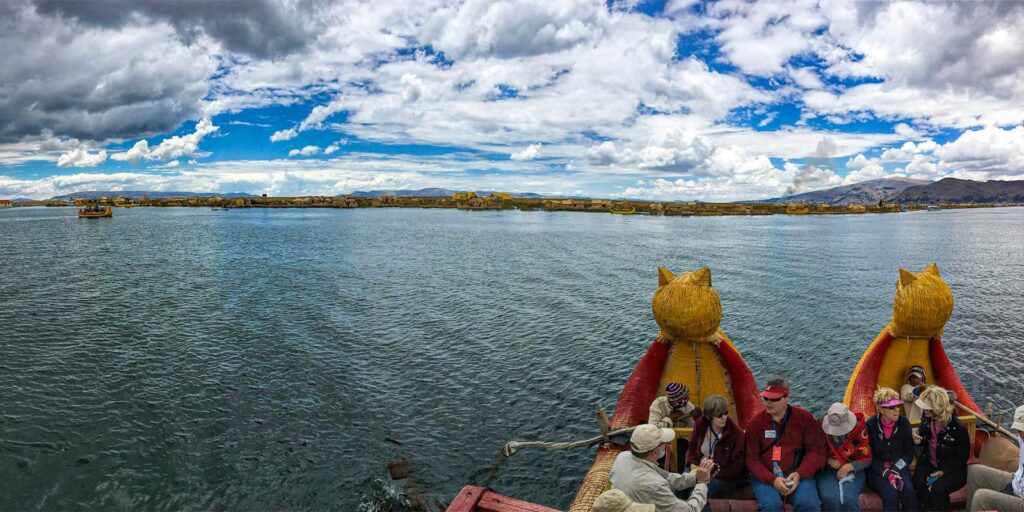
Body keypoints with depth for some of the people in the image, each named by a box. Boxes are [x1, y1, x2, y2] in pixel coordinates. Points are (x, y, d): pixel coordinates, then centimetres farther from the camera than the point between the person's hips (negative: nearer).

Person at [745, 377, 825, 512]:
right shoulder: (755, 423, 1)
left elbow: (816, 451, 1)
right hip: (765, 477, 0)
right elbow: (751, 459, 0)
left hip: (797, 475, 1)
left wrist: (799, 474, -14)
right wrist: (772, 479, -16)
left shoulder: (805, 418, 2)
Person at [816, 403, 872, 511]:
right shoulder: (821, 426, -7)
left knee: (849, 499, -30)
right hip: (827, 470, 0)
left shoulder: (859, 429, -11)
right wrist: (828, 460, -12)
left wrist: (849, 467, -18)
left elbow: (866, 458, -2)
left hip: (852, 470, 0)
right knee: (829, 498, -30)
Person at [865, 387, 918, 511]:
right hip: (877, 470, -2)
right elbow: (869, 456, -7)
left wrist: (895, 471, -11)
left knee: (909, 492, -27)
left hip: (899, 468, 3)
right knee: (891, 495, -29)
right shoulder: (870, 425, -10)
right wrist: (887, 474, -19)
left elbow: (909, 452, 2)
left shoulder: (904, 423, -2)